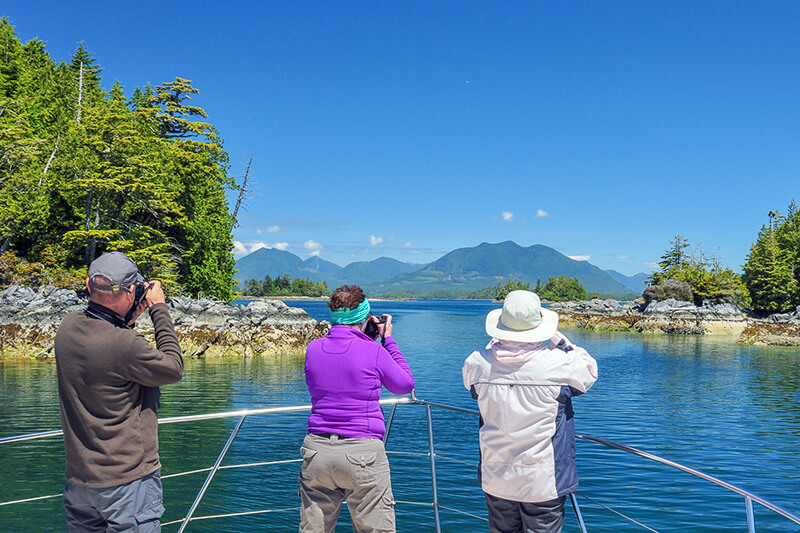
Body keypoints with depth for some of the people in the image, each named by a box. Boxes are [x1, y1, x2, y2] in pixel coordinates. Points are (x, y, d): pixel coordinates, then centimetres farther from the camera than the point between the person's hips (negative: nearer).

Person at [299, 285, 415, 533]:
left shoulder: (313, 348, 3)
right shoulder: (373, 351, -9)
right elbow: (405, 385, 6)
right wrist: (388, 340, 11)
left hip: (316, 449, 4)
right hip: (362, 452, -4)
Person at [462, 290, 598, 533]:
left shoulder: (478, 364, -8)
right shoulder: (558, 364, -17)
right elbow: (590, 369, 5)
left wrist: (496, 342, 13)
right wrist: (559, 339, 9)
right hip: (543, 482, -3)